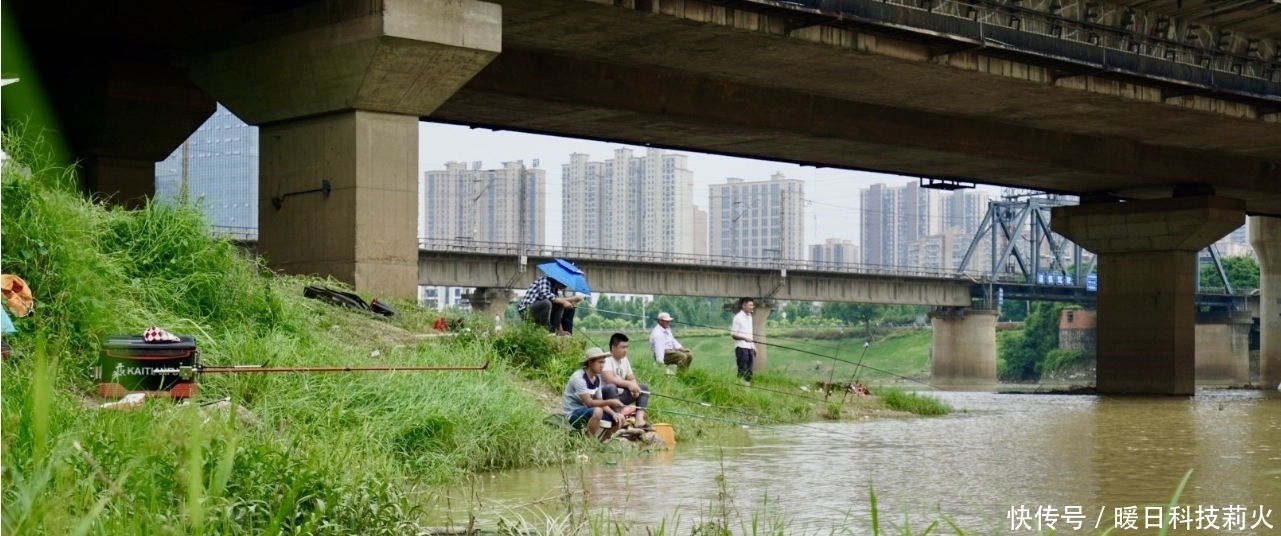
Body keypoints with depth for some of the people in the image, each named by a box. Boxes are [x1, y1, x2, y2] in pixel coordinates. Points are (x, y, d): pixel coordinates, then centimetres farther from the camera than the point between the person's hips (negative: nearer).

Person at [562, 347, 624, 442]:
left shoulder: (597, 378, 4)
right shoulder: (579, 378, -22)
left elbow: (600, 402, 6)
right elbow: (588, 402, -27)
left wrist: (613, 413, -10)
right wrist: (610, 402, -30)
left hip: (586, 412, 8)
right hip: (572, 414, -8)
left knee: (619, 419, -2)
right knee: (597, 411, -37)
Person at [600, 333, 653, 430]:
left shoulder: (624, 360, 11)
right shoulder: (606, 359, -16)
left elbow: (632, 379, 12)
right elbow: (609, 379, -29)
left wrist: (633, 386, -12)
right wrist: (628, 384, -28)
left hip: (620, 395, 9)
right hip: (605, 396, -9)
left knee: (644, 388, 3)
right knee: (611, 387, -39)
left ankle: (639, 419, -16)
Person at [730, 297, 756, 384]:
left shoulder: (749, 317, 15)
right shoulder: (738, 317, -9)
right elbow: (733, 334, -11)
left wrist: (753, 347, 18)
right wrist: (744, 338, -26)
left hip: (749, 347, 8)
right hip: (741, 347, -8)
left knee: (749, 371, 7)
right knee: (742, 371, -8)